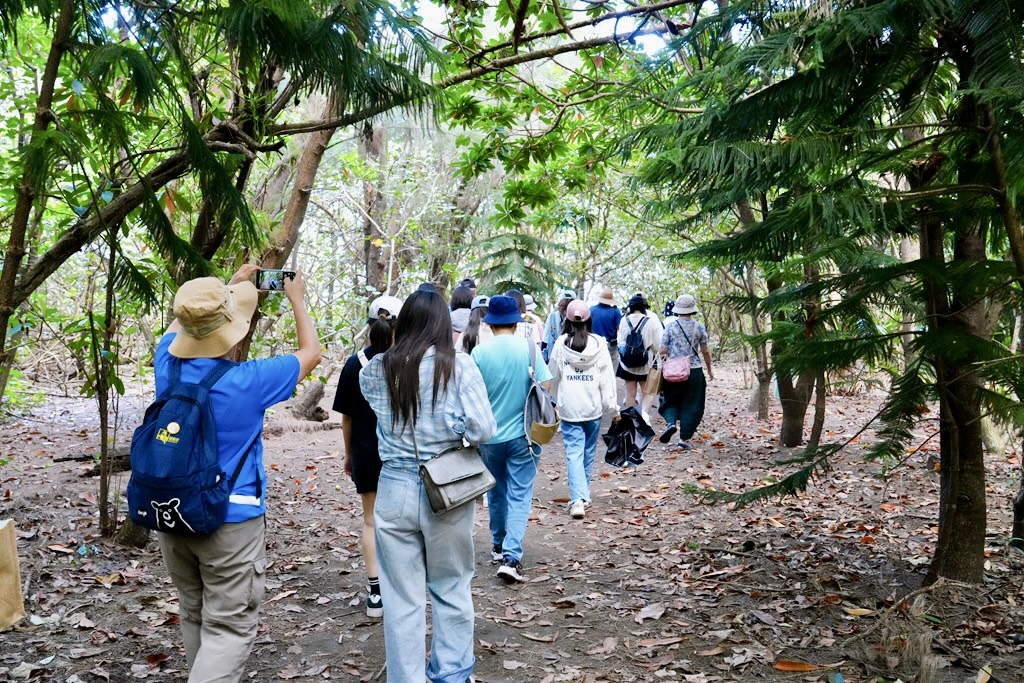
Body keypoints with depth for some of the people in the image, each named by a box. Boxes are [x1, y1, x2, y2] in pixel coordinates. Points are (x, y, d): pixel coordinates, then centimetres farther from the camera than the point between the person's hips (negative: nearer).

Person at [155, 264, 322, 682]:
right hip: (230, 519, -6)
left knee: (194, 615, 20)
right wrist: (296, 298, 12)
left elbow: (179, 323, 19)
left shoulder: (167, 365, -6)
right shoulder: (247, 381, -19)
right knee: (228, 627, 0)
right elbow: (311, 352, -2)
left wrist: (231, 286, 27)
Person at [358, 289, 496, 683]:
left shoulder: (376, 370, -1)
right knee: (451, 590, 17)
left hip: (395, 489, 1)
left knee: (401, 597, 10)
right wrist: (455, 431, 5)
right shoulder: (459, 366, -9)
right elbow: (483, 430, -13)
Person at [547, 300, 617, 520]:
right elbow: (607, 377, -5)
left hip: (569, 407, -1)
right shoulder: (598, 343, -4)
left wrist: (555, 399, 24)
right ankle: (584, 495, 28)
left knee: (573, 452, -2)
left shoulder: (560, 343, -4)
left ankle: (578, 498, -16)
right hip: (593, 406, 1)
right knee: (589, 451, 16)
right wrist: (612, 407, 1)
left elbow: (553, 376, 6)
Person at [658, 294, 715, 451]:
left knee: (671, 401, 16)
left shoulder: (670, 326, -3)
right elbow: (705, 351, 4)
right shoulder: (699, 328, -2)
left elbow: (662, 351, -3)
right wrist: (709, 369, 18)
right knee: (691, 405, 8)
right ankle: (684, 439, 8)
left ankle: (671, 422, -12)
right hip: (694, 371, 0)